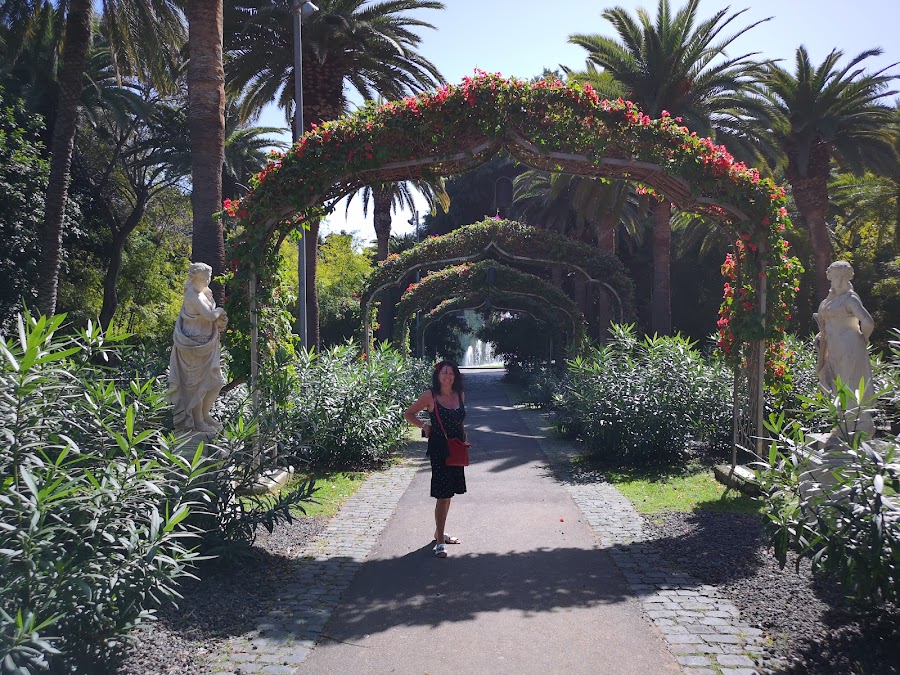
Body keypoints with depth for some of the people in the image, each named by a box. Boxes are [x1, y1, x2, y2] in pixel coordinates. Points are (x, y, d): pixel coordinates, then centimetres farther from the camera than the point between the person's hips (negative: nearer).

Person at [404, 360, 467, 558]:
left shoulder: (459, 395, 5)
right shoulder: (430, 396, -8)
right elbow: (408, 414, 0)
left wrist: (463, 440, 13)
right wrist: (424, 425, -13)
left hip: (456, 448, 6)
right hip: (439, 448, -6)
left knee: (449, 493, 15)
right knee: (442, 495, -8)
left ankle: (439, 532, 31)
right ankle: (440, 541, -2)